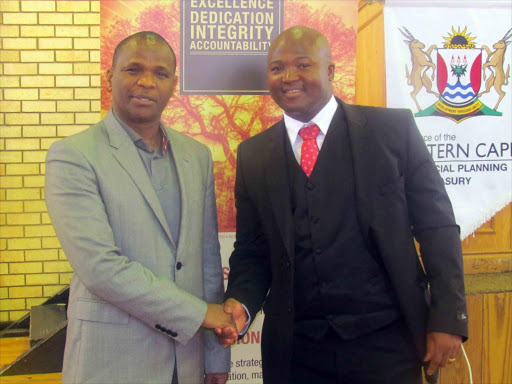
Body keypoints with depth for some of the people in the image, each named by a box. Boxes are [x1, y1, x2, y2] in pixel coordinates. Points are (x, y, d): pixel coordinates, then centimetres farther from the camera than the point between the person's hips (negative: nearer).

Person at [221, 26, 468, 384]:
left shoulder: (393, 129, -2)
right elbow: (252, 250, 9)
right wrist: (241, 302, -8)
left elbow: (437, 229, -2)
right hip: (293, 350, 2)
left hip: (385, 341, -2)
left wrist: (448, 319, -6)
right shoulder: (252, 154, 5)